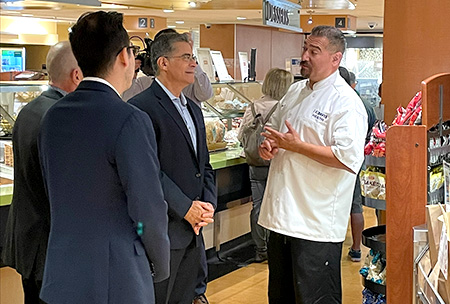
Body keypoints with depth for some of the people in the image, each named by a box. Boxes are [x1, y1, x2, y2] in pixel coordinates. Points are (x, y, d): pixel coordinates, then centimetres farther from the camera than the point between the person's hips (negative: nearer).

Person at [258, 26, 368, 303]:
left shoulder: (346, 103, -14)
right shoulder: (296, 91, 12)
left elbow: (349, 158, -24)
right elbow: (276, 130, 26)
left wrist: (298, 146, -19)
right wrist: (269, 146, 3)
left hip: (316, 223, -8)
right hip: (282, 212, 8)